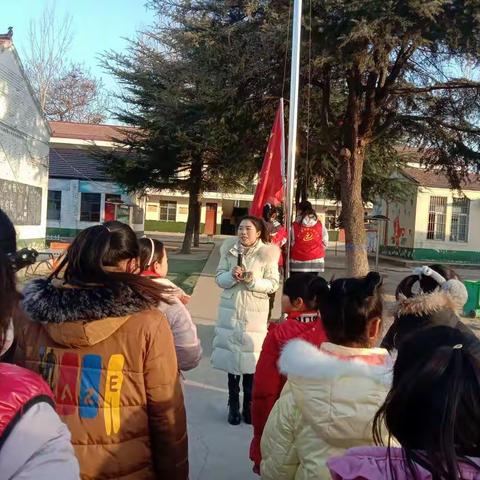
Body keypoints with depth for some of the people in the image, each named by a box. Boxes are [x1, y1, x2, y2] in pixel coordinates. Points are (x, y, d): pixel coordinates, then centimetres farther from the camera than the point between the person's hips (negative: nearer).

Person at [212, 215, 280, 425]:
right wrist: (231, 276, -19)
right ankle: (233, 404, 26)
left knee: (251, 358, 3)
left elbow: (273, 284, -6)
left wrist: (253, 281, -22)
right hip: (230, 310, 2)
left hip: (255, 313, -2)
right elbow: (219, 278, 2)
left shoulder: (267, 253, -7)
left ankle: (248, 404, 22)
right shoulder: (229, 249, 0)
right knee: (231, 355, 10)